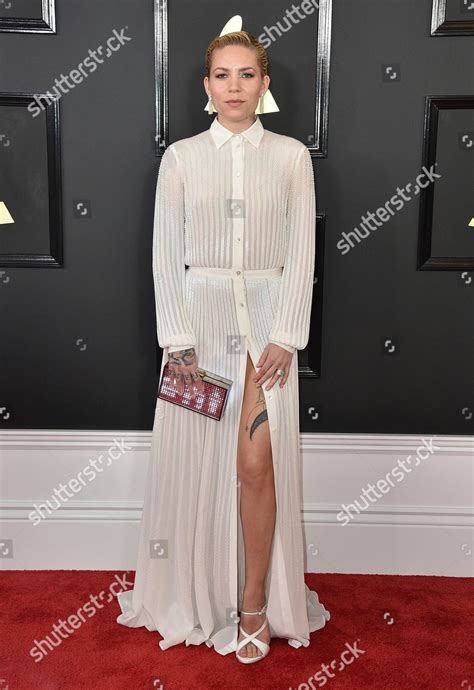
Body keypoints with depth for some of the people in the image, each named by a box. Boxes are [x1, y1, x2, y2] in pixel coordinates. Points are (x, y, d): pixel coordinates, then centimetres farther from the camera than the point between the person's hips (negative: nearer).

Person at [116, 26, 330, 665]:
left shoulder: (291, 155, 4)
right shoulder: (181, 157, 5)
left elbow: (302, 251, 0)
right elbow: (165, 253, 1)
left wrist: (285, 337, -9)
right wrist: (177, 340, -7)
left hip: (268, 318, -1)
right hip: (199, 316, 1)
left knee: (257, 464, -5)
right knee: (194, 462, 5)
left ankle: (256, 603, 13)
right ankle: (198, 596, 25)